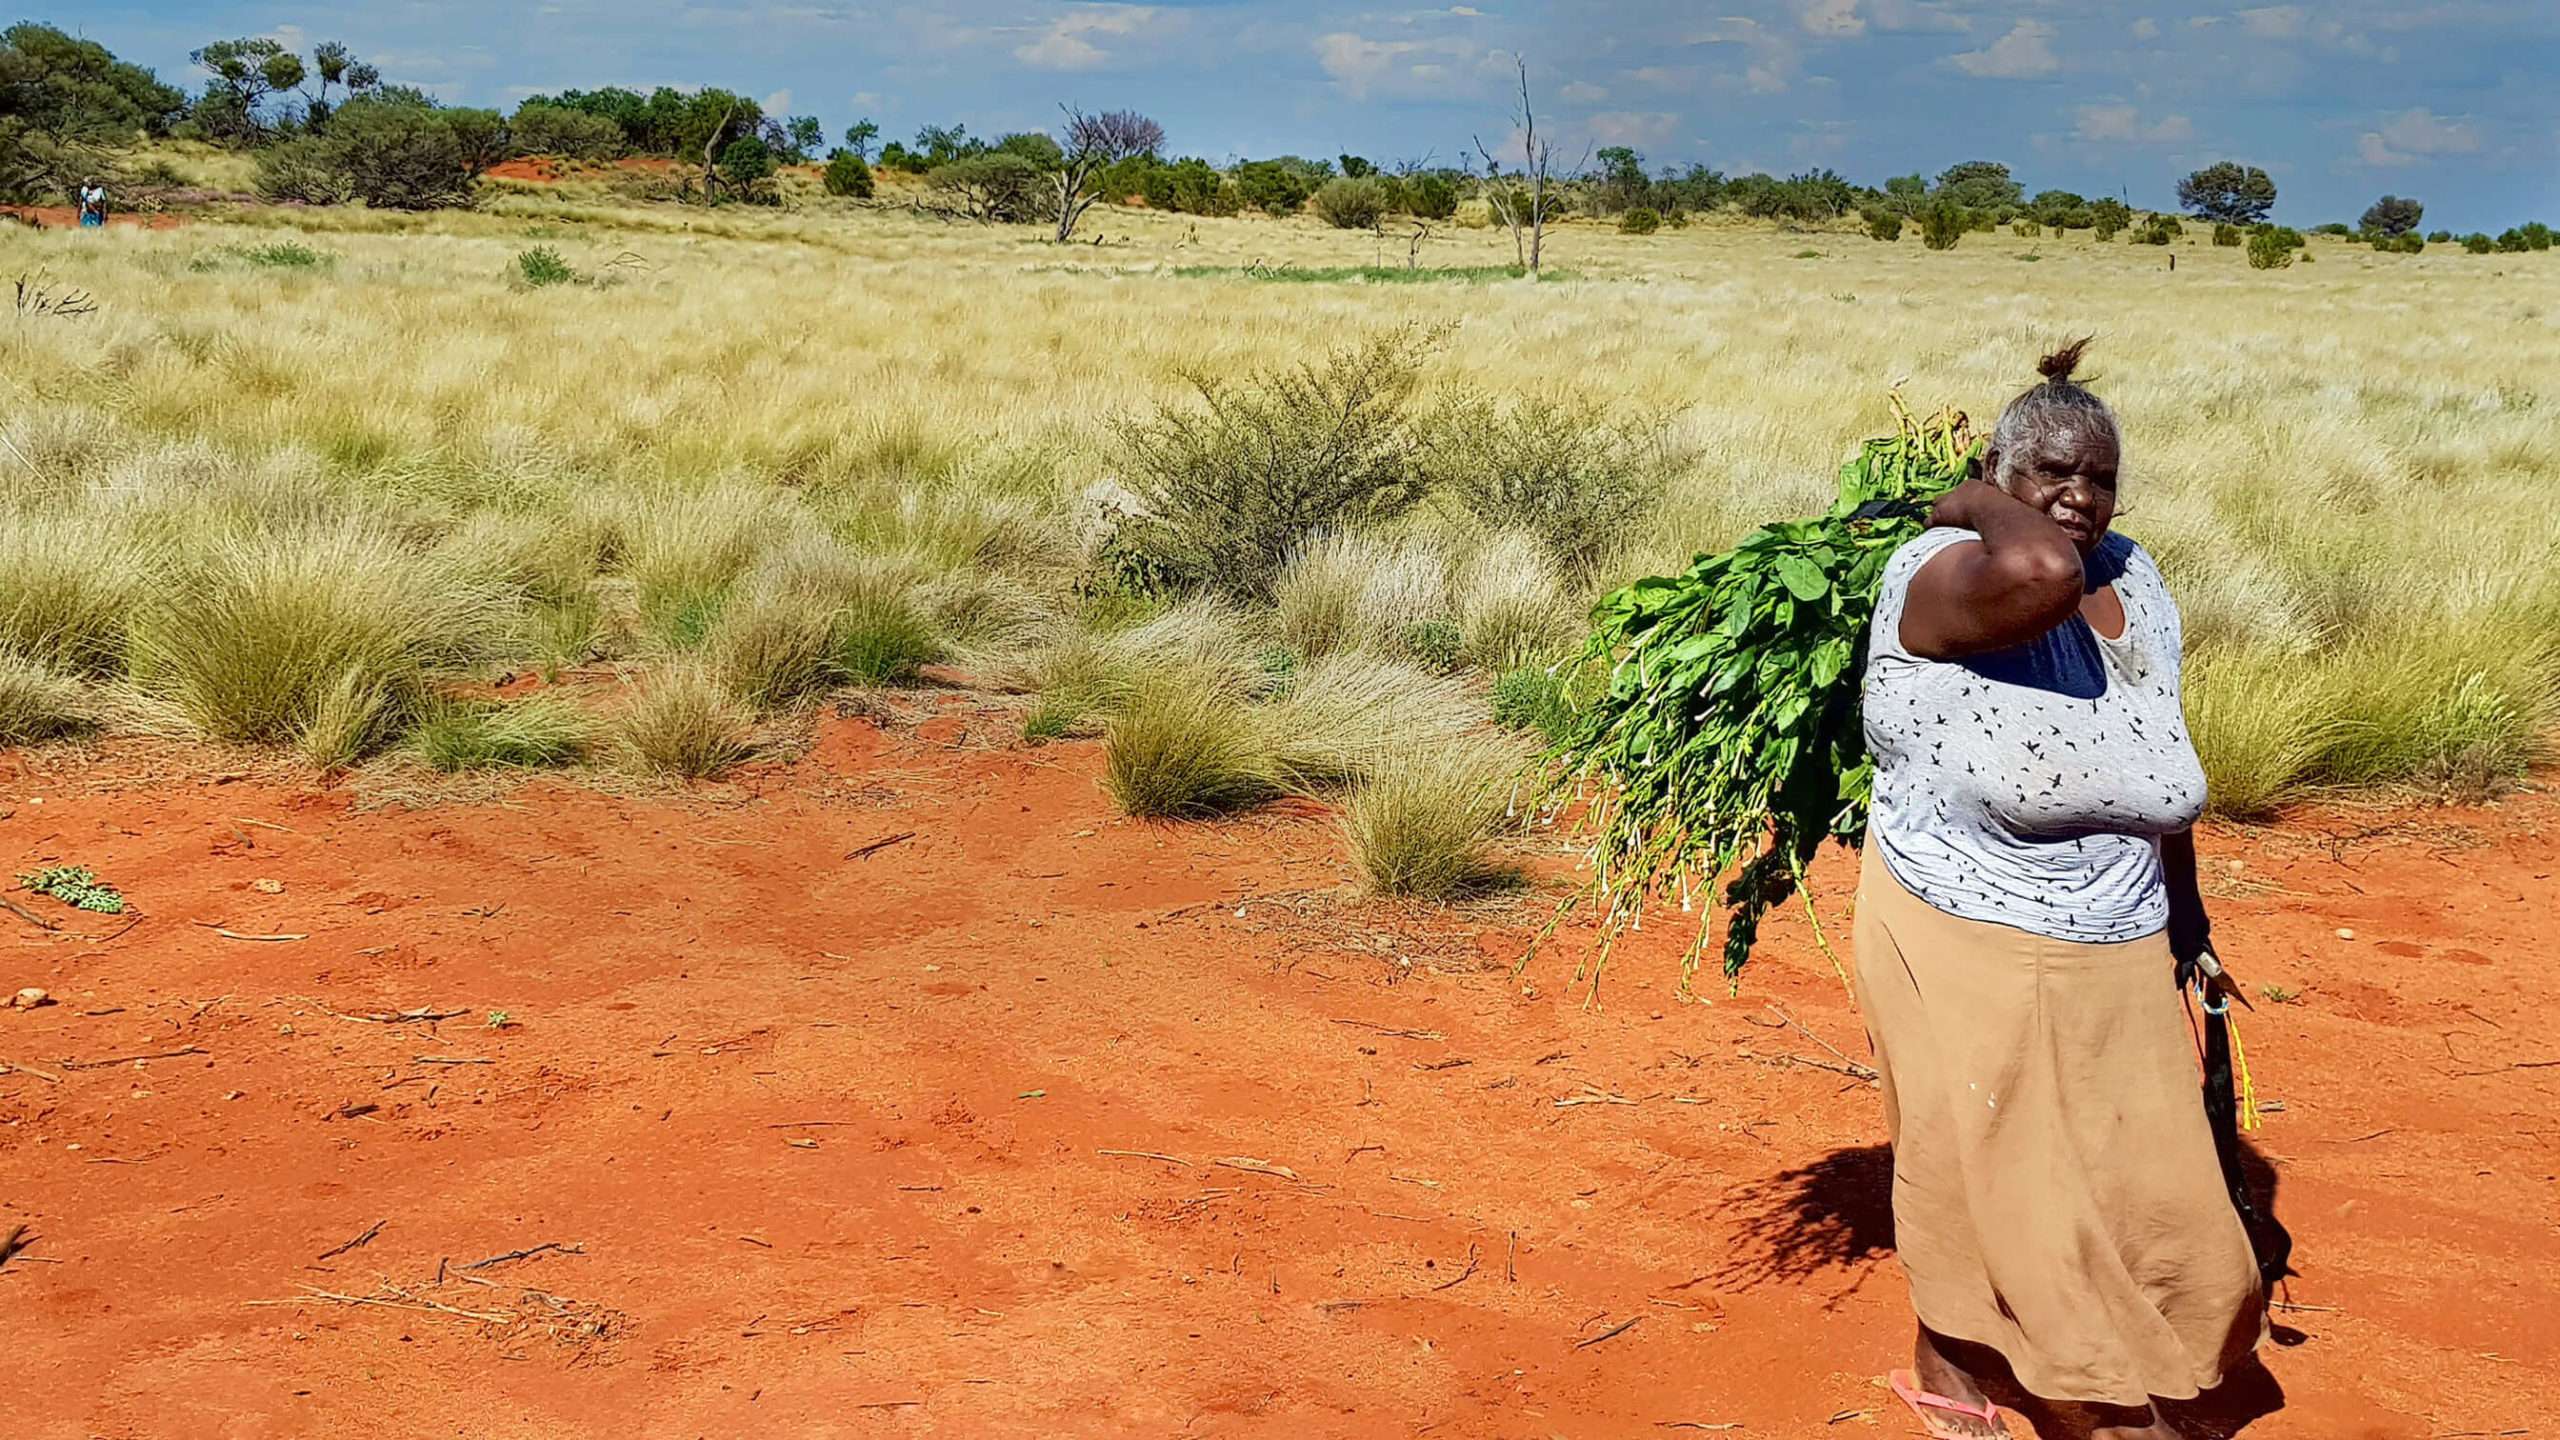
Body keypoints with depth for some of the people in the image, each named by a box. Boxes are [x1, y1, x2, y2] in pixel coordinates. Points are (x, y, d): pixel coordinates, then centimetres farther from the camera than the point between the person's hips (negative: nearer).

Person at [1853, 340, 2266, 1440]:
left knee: (2138, 1181, 13)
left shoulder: (2137, 583, 0)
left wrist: (2182, 905, 20)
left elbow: (2160, 761, 13)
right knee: (1982, 1174, 12)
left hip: (2118, 959, 6)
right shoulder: (1940, 577, -21)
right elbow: (2041, 571, -47)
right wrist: (1979, 507, -27)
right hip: (1963, 952, -6)